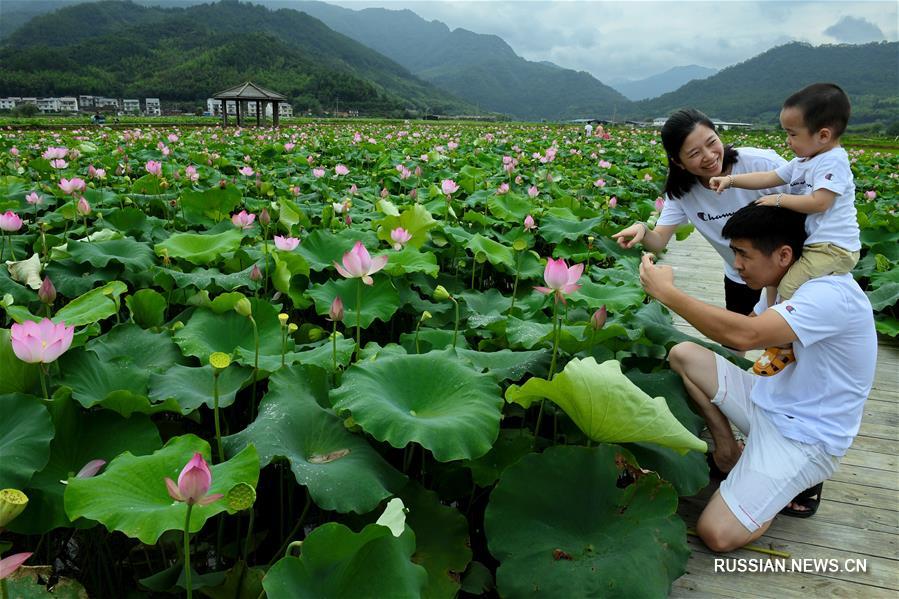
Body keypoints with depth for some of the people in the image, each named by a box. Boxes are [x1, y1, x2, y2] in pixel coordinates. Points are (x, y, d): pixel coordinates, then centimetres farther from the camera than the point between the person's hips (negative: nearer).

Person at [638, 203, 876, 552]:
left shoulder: (831, 295, -27)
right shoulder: (783, 284, 3)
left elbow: (745, 335, -38)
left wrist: (666, 291, -32)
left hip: (805, 437, -8)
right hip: (768, 401, 8)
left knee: (717, 534, -16)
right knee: (683, 355, -3)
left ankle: (797, 483, 8)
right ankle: (730, 453, 5)